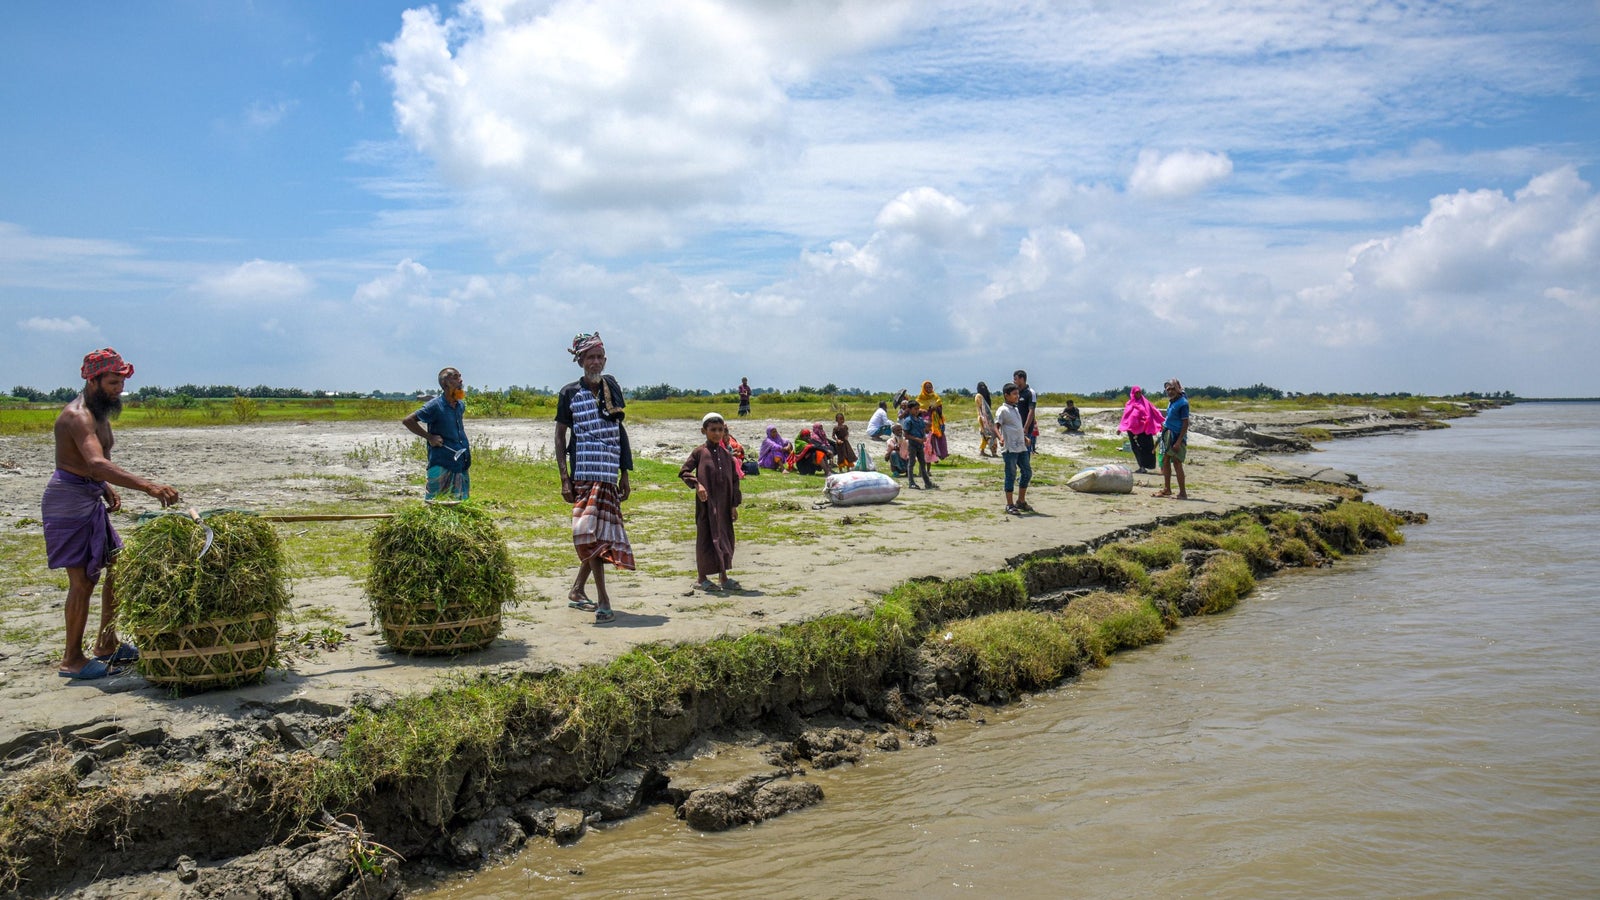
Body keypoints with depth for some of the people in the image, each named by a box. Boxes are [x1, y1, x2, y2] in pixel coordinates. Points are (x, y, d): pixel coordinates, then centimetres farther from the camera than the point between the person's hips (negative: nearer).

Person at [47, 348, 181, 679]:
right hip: (69, 501, -10)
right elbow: (97, 464, -36)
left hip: (91, 500, 10)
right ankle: (72, 660, 2)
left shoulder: (99, 412, 12)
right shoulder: (77, 416, -20)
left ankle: (107, 645, 23)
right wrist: (148, 486, -45)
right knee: (83, 578, -7)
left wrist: (106, 489, 8)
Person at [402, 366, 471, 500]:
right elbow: (407, 421, -9)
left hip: (461, 464, 7)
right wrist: (429, 437, -11)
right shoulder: (435, 406, -12)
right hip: (441, 465, -7)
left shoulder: (461, 405, 9)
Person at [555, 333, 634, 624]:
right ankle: (603, 601, -12)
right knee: (593, 533, -12)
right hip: (585, 473, -5)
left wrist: (624, 474, 12)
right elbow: (560, 436, 1)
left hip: (609, 474, 5)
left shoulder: (612, 389, 11)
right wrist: (564, 479, -7)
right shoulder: (570, 393, 1)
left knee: (602, 534, 8)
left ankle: (577, 591, 23)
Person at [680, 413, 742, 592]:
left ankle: (723, 577, 19)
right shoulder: (699, 452, -4)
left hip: (724, 505, 4)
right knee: (706, 537, 1)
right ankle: (701, 577, 13)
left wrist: (734, 505, 6)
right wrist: (697, 484, -21)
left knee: (726, 538, 8)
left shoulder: (726, 454, 8)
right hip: (706, 504, -4)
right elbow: (683, 472, -5)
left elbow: (734, 480, 10)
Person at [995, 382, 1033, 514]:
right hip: (1010, 448, -9)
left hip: (1022, 447, 9)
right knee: (1011, 475, -4)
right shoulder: (1003, 410, -8)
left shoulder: (1016, 409, 18)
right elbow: (996, 426, -16)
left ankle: (1021, 502, 22)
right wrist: (1000, 438, -33)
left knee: (1028, 472, 11)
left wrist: (1025, 437, 22)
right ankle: (1009, 505, 3)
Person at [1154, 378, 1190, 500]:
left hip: (1177, 436, -8)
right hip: (1167, 434, 8)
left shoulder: (1182, 403, -13)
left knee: (1177, 463, -5)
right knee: (1165, 461, 10)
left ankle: (1182, 492, 1)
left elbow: (1185, 424, -16)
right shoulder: (1171, 402, 10)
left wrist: (1178, 442, -19)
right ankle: (1167, 489, 20)